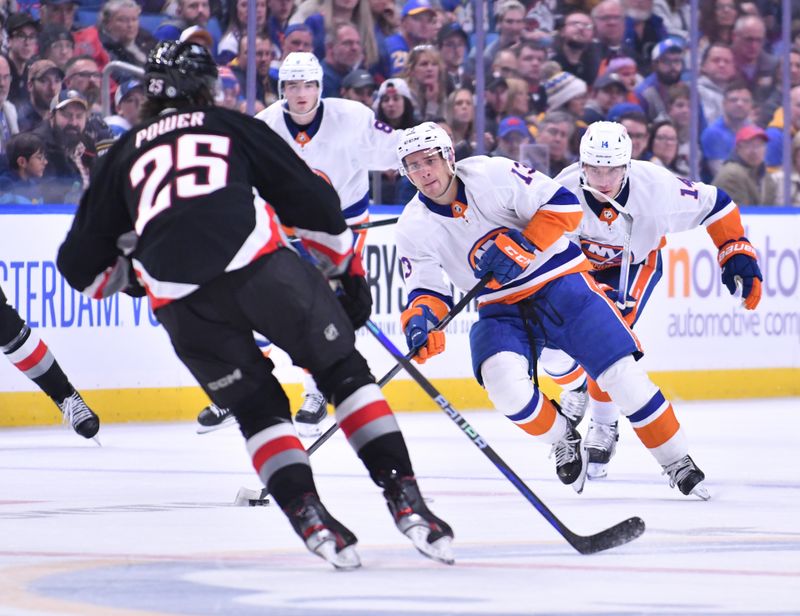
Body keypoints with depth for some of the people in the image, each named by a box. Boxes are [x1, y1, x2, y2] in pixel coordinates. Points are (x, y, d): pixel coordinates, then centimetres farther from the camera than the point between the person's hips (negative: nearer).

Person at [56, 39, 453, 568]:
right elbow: (311, 199, 18)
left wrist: (133, 276, 48)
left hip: (179, 300, 2)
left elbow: (81, 264, 30)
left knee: (258, 409, 18)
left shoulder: (124, 154, 30)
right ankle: (404, 498, -1)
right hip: (258, 262, -2)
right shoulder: (232, 126, 26)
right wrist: (348, 269, 27)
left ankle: (308, 516, 0)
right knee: (346, 374, 12)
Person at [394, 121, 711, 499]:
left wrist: (522, 247, -26)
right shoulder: (413, 229, -6)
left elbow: (563, 205, -15)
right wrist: (420, 319, -28)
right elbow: (427, 289, -6)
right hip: (501, 307, 3)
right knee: (505, 384, -27)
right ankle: (563, 440, 3)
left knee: (622, 375, -11)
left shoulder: (492, 175, -16)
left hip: (559, 283, -2)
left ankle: (678, 463, 6)